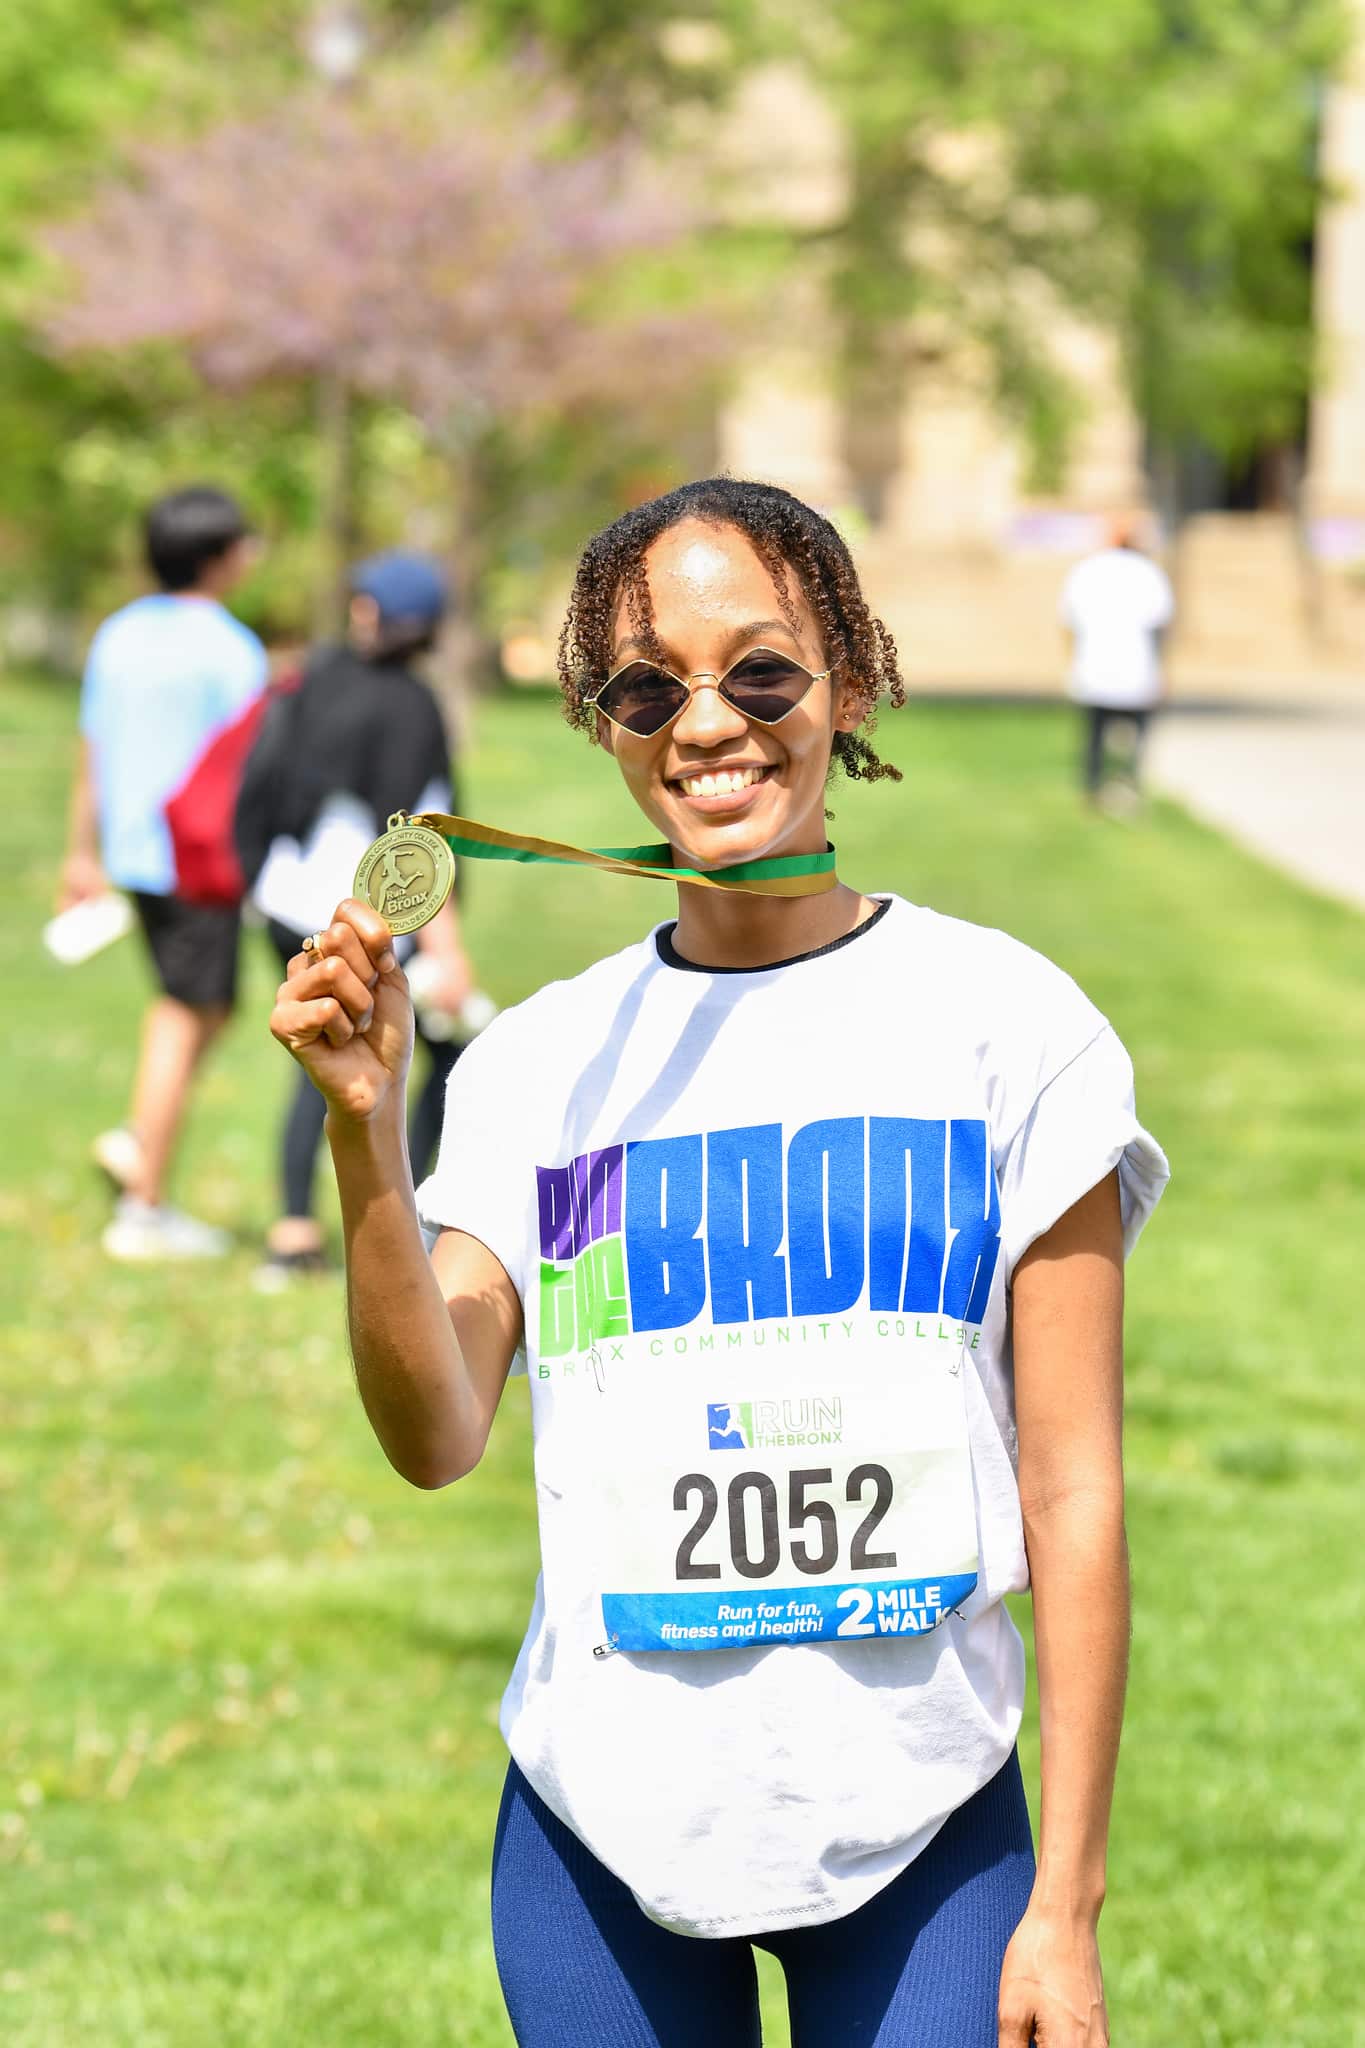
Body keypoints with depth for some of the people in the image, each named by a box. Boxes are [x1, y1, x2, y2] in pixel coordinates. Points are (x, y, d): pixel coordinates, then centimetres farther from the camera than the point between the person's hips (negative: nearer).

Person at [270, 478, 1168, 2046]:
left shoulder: (1006, 1025, -3)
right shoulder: (537, 1064, 5)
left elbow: (1072, 1489, -2)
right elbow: (436, 1436, -5)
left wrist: (1066, 1900, -5)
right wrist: (363, 1128, -17)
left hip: (918, 1821, -2)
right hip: (601, 1829, 2)